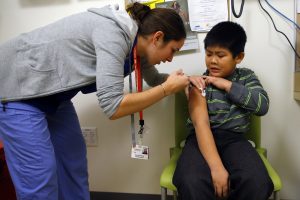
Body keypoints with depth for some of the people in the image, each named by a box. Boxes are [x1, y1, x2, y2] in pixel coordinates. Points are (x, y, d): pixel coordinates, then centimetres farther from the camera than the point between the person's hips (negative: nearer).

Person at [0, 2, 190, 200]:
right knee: (40, 180, -9)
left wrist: (187, 80, 3)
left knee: (73, 162, 12)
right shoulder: (113, 34, -28)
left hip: (49, 92, 9)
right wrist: (168, 89, -22)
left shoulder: (136, 45, -1)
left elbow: (154, 79, 20)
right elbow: (113, 107, -33)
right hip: (17, 86, -9)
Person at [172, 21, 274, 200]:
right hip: (202, 139, -2)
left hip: (234, 139, 2)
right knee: (192, 183, -34)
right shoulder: (200, 83, 0)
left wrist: (227, 85, -8)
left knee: (258, 183, -29)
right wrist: (216, 167, -28)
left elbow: (263, 105, -4)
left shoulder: (247, 76, 13)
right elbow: (201, 123, -15)